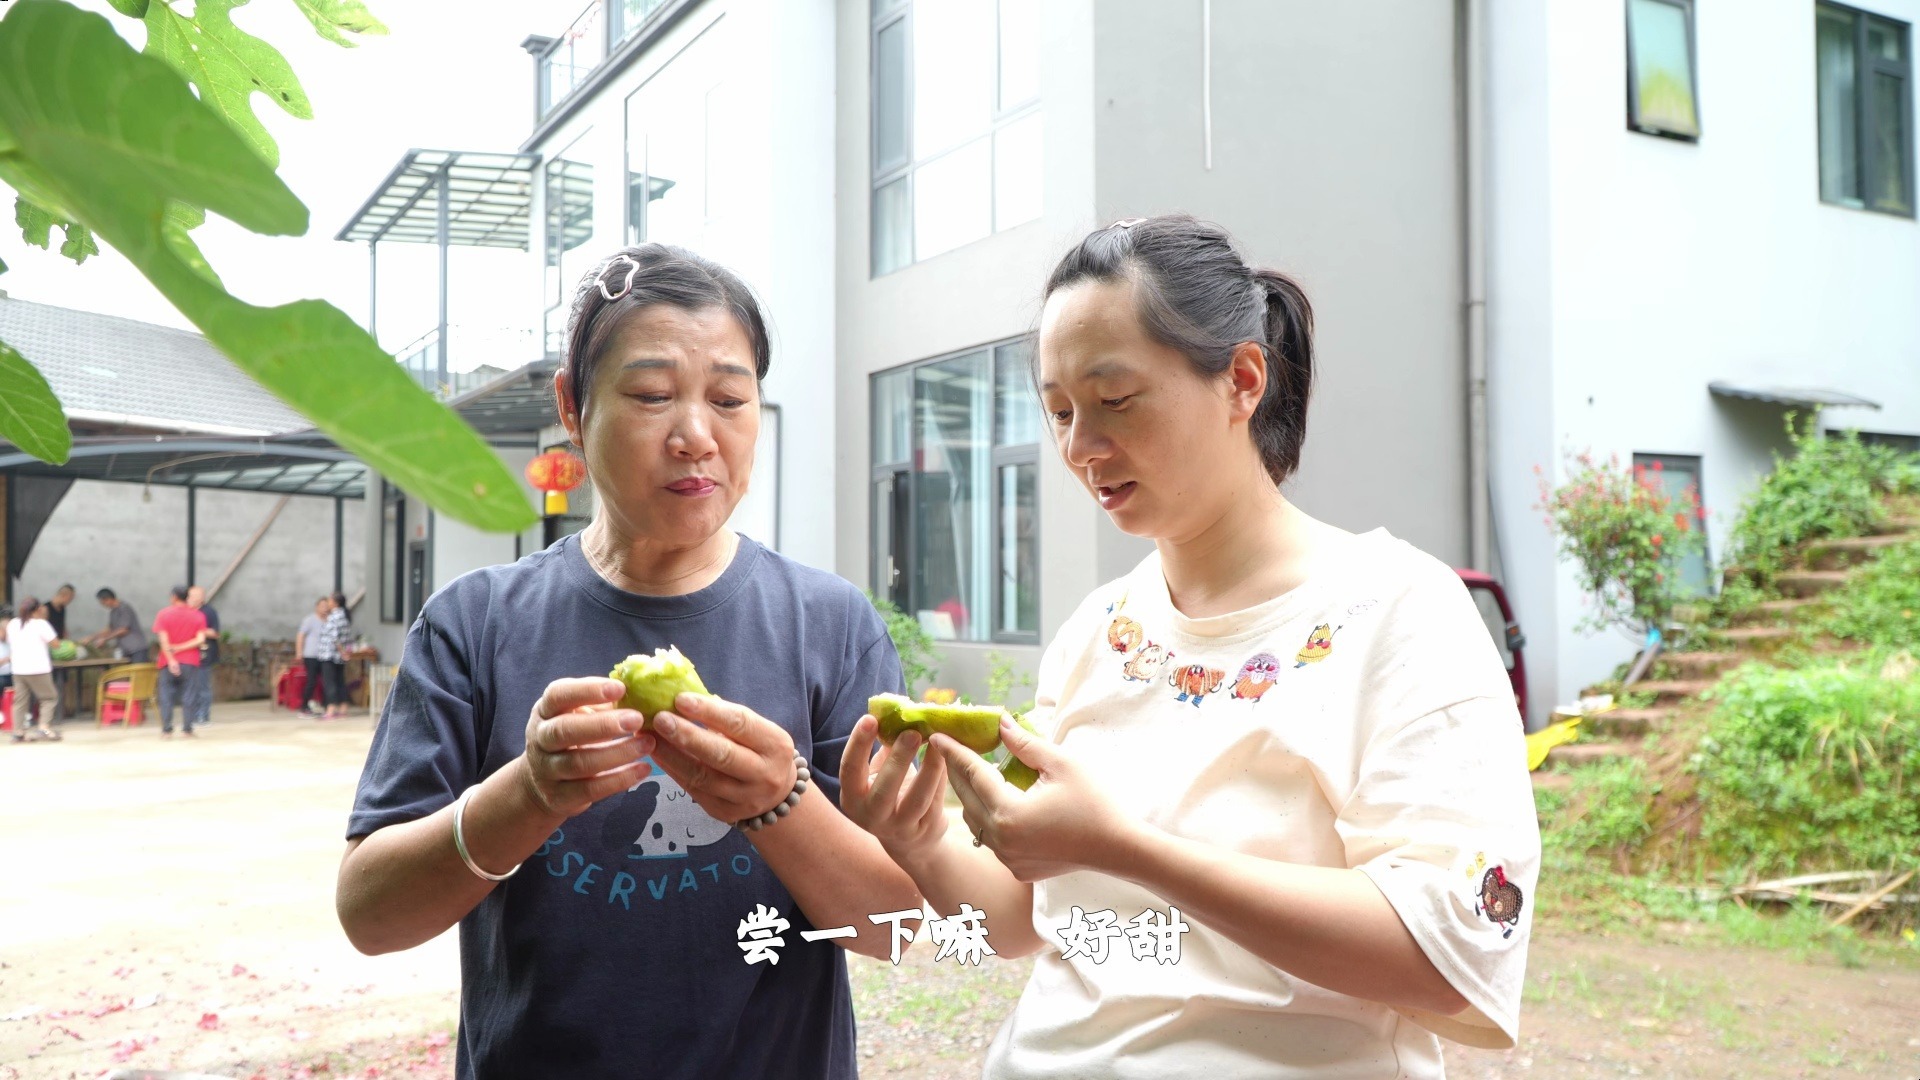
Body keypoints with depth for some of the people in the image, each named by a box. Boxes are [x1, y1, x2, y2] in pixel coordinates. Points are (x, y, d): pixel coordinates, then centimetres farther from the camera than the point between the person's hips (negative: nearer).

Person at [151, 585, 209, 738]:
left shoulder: (164, 614, -2)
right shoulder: (198, 616, 2)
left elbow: (163, 640, -11)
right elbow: (200, 639, -9)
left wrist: (171, 660, -13)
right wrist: (180, 648, -8)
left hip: (169, 662, -1)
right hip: (190, 662, 1)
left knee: (167, 697, 6)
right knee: (189, 697, 3)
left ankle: (166, 730, 4)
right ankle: (187, 730, 1)